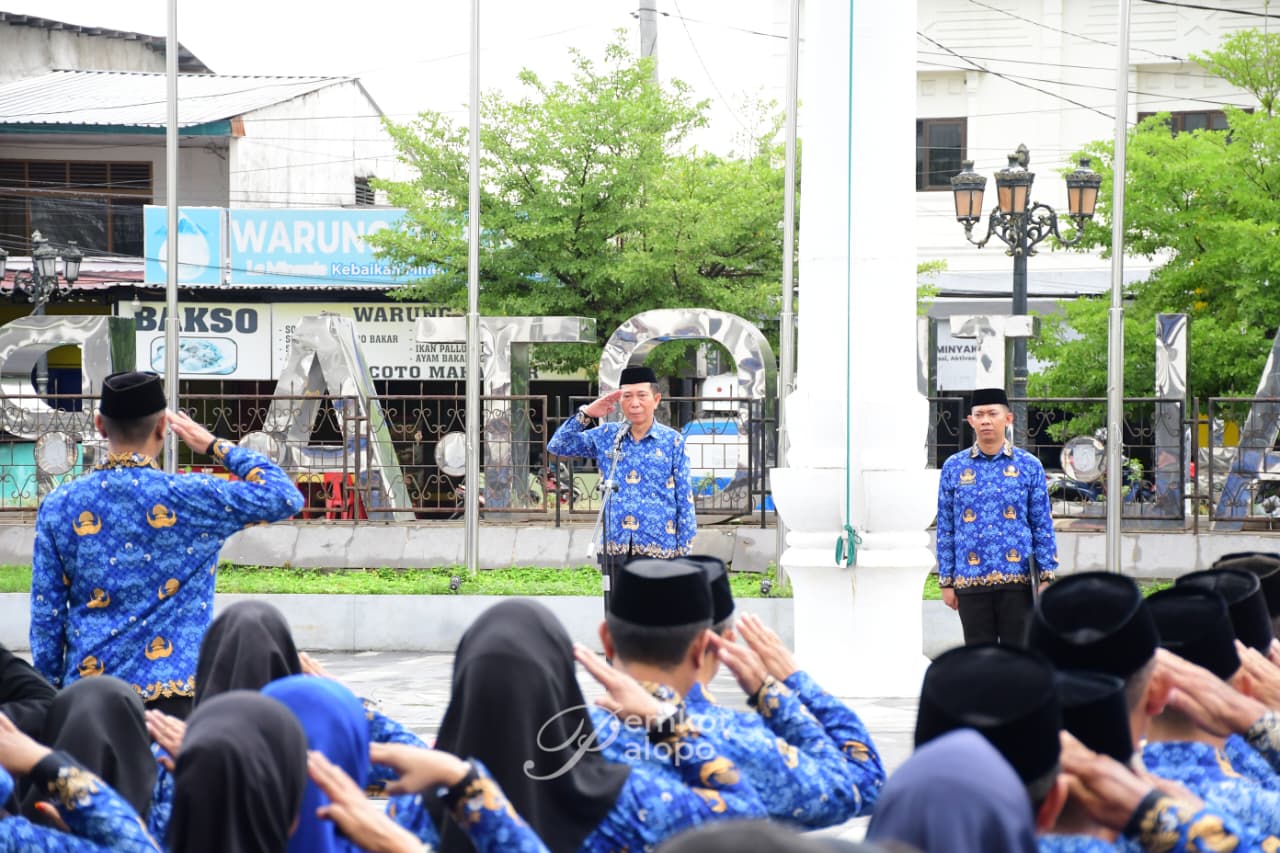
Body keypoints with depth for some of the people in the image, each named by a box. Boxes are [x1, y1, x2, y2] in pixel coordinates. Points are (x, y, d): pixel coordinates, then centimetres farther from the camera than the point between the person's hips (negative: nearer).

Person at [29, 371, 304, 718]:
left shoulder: (59, 505, 2)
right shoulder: (189, 497, -6)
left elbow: (45, 614, 4)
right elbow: (285, 497, 3)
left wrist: (52, 689, 14)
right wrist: (215, 446, 11)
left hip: (85, 681, 3)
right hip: (170, 690, -3)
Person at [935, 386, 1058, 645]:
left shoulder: (1029, 466, 4)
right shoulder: (954, 468, 5)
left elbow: (1043, 525, 5)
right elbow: (945, 529, 8)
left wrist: (1046, 576, -2)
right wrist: (946, 581, 5)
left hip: (1018, 581, -1)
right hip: (970, 582, 1)